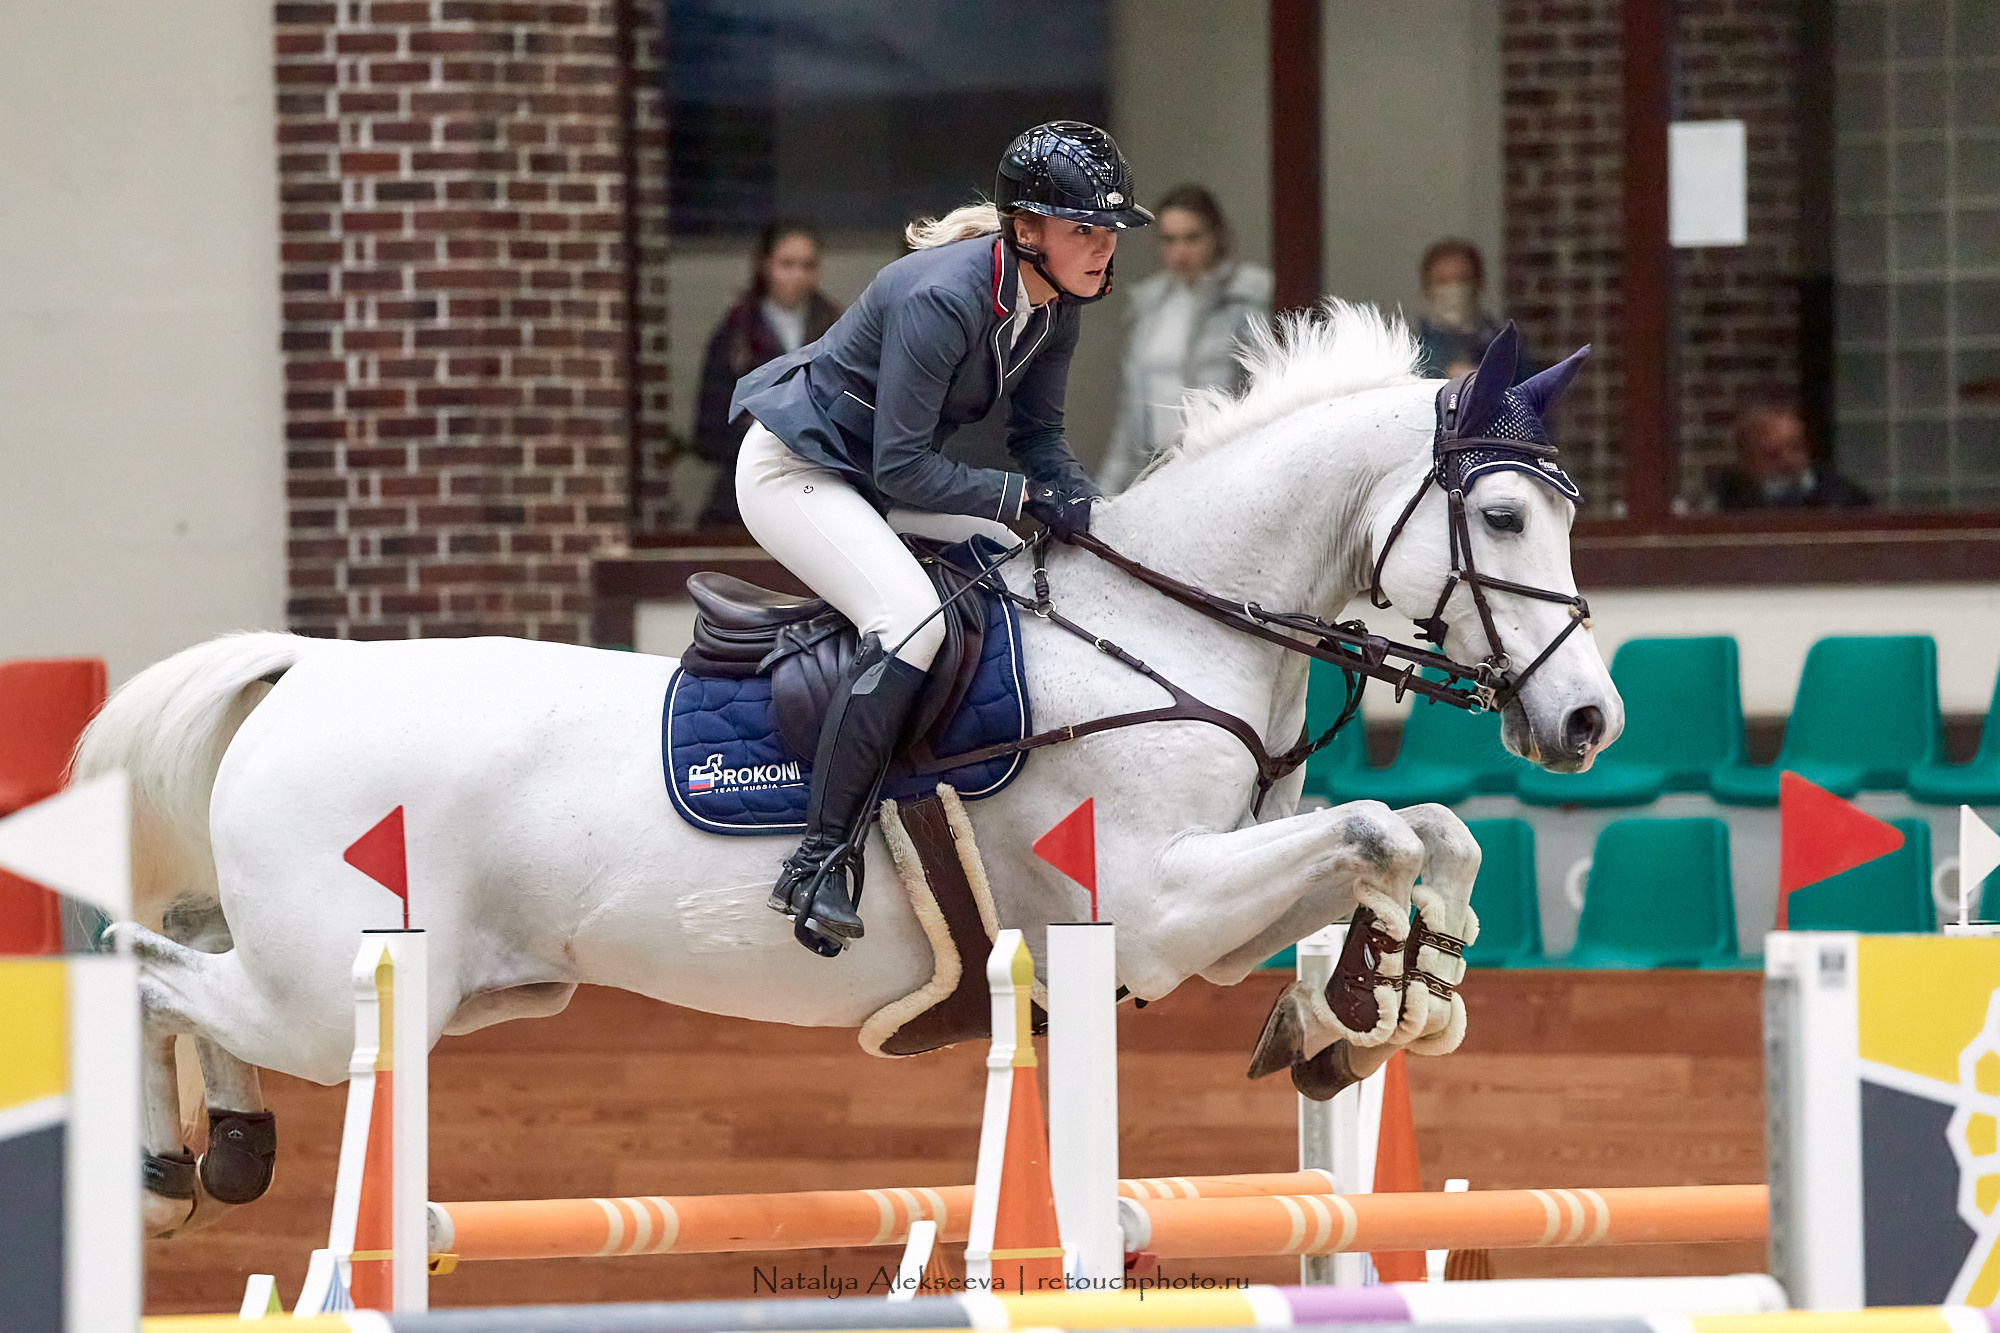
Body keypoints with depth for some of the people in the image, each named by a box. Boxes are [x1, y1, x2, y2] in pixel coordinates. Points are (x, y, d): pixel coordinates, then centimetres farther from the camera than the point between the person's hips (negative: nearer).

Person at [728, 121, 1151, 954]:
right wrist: (1023, 497, -27)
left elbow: (1037, 433, 7)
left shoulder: (1054, 306, -5)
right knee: (911, 617, -29)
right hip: (794, 469, -9)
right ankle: (819, 862, -28)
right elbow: (902, 467, -29)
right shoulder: (941, 298, -31)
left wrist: (1075, 502, -11)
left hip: (878, 475, 9)